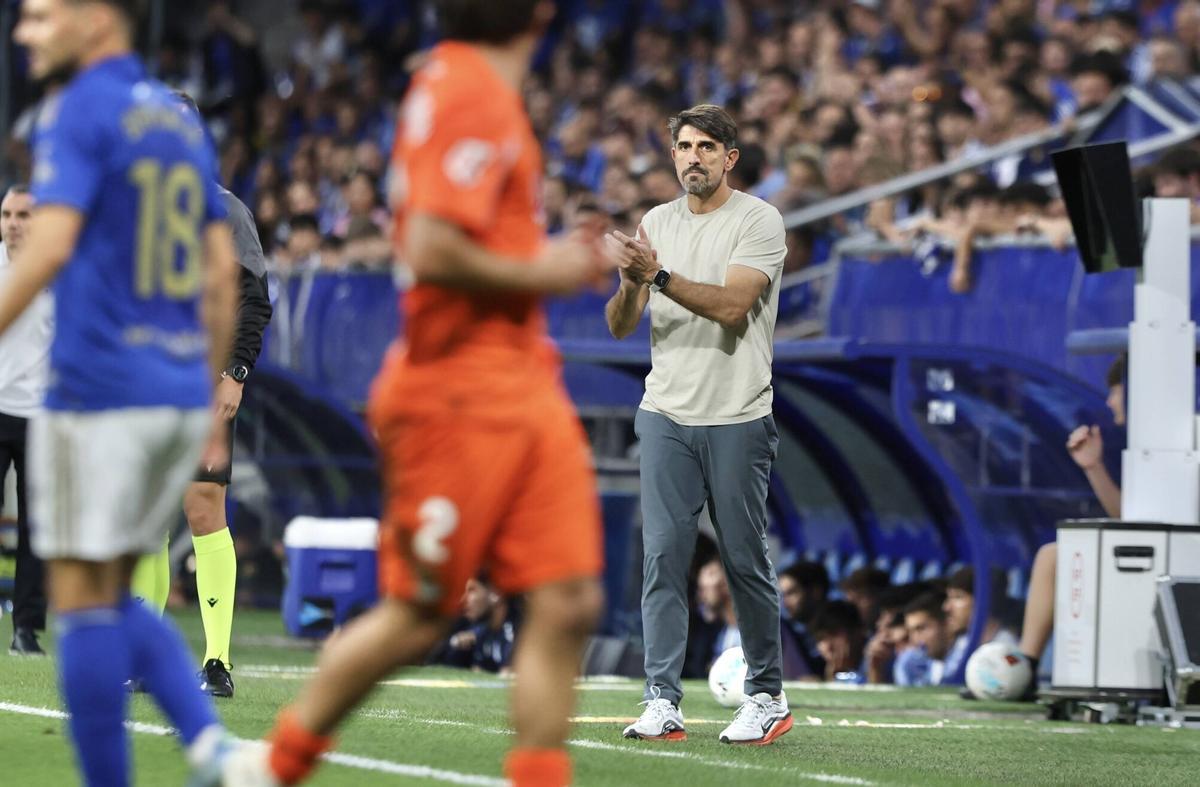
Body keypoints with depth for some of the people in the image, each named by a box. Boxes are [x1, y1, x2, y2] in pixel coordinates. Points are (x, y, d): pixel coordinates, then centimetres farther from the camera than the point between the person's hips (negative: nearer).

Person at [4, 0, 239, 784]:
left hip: (98, 390, -8)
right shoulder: (182, 120, 16)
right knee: (113, 595, 14)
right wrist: (210, 399, 21)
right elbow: (222, 272, 17)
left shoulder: (80, 110, -7)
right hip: (181, 391, 8)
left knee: (82, 596, -1)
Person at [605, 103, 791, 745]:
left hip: (737, 420, -4)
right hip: (665, 415, 4)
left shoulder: (759, 221, -4)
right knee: (662, 557, -3)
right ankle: (663, 703, -2)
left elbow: (731, 306, -18)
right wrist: (630, 283, -13)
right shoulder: (656, 223, 11)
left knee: (745, 560, 1)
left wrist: (659, 275, -26)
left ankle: (767, 697, 13)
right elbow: (620, 326, 8)